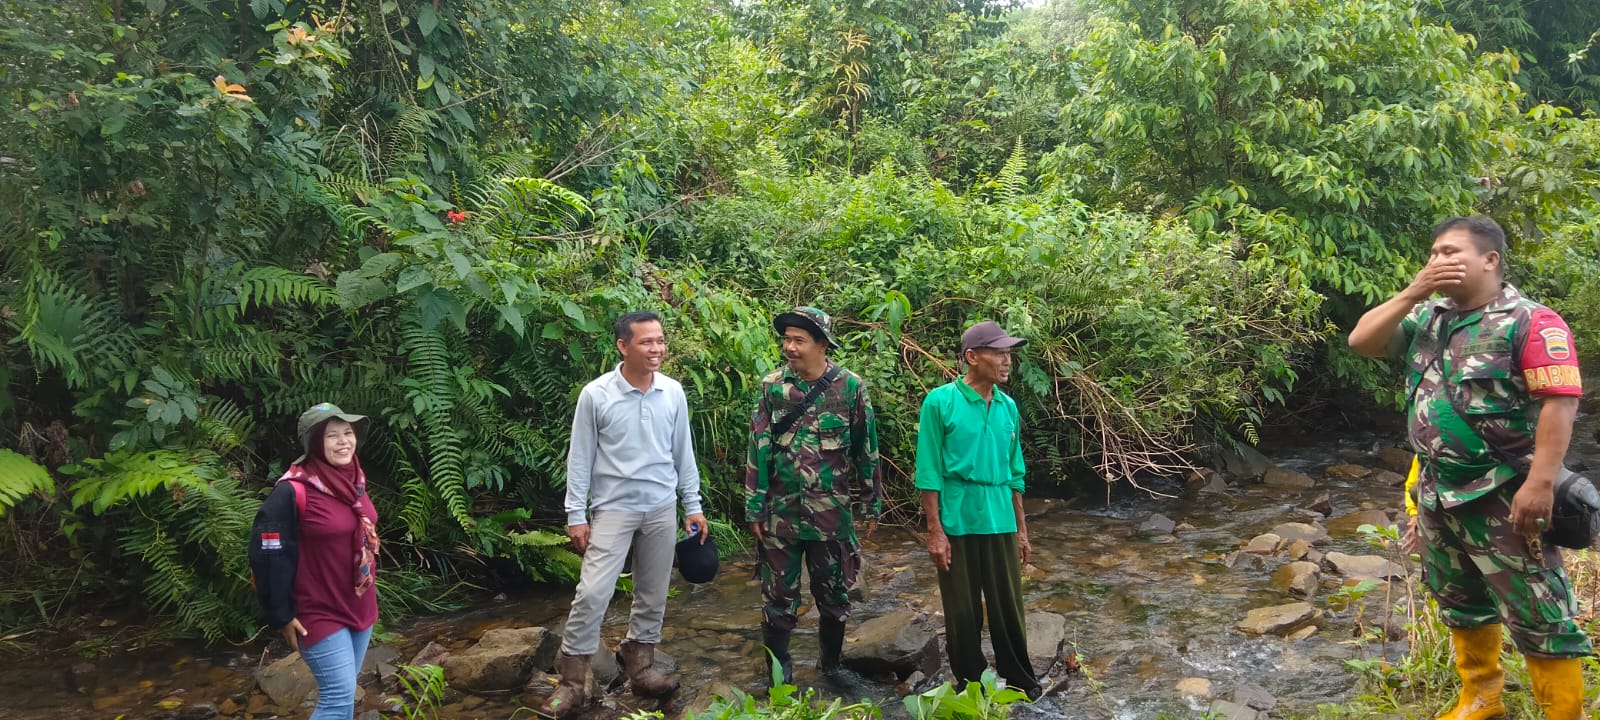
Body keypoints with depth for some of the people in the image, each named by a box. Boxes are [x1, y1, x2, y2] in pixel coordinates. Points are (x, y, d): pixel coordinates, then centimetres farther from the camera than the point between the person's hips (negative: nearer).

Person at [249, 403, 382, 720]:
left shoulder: (353, 480, 4)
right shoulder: (293, 492, -20)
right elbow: (268, 554, -18)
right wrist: (281, 616, -15)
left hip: (360, 607, 7)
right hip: (320, 614, -7)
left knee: (342, 692, 15)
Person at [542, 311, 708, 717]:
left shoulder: (674, 393, -1)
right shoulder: (596, 394, -11)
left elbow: (683, 453, 7)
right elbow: (580, 458, -5)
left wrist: (693, 506, 8)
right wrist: (576, 515, -7)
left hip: (662, 509, 4)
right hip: (613, 508, -3)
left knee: (653, 594, 11)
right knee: (593, 591, -9)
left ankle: (638, 663, 29)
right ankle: (572, 681, 2)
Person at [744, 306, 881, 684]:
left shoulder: (850, 387, -5)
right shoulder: (772, 386, -2)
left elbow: (866, 449, 1)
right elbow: (758, 448, 0)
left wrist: (872, 505, 4)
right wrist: (754, 507, -2)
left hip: (832, 513, 0)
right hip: (780, 512, 0)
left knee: (834, 594, 12)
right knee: (779, 594, 7)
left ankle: (831, 663, 32)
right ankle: (777, 667, 23)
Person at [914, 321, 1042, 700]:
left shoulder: (1008, 407, 6)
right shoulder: (940, 402, -9)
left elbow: (1014, 473, 13)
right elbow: (930, 472, -9)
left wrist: (1021, 529, 14)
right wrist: (935, 532, -11)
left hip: (1000, 523, 4)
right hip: (958, 523, -4)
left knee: (1008, 606, 11)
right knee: (963, 611, 8)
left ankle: (1019, 679, 29)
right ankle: (970, 685, 24)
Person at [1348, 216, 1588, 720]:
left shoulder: (1531, 323, -13)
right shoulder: (1427, 318, 8)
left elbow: (1560, 403, -19)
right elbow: (1361, 342, 2)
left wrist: (1540, 483, -25)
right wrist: (1414, 292, -8)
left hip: (1503, 499, -7)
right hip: (1438, 495, 8)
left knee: (1538, 616, -2)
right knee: (1460, 603, 21)